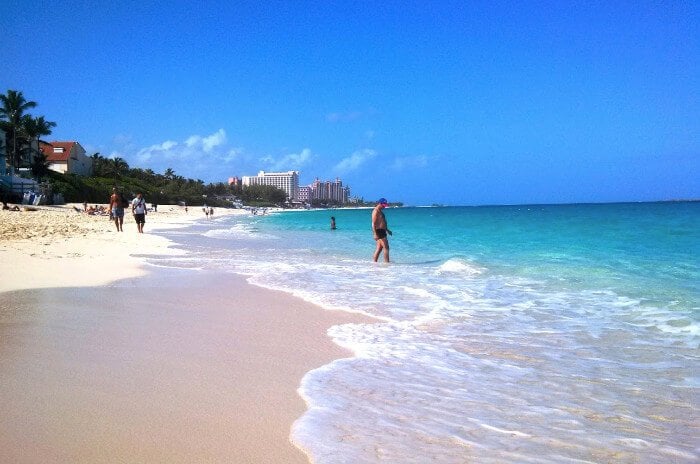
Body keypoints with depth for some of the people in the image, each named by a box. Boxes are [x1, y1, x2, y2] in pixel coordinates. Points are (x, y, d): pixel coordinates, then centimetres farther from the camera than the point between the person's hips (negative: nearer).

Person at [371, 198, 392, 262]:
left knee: (379, 248, 11)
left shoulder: (380, 211, 17)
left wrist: (387, 230, 31)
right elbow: (373, 223, -19)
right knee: (386, 247, -10)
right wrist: (375, 234, -25)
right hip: (379, 231, -10)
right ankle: (386, 262, -9)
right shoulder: (376, 211, -14)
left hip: (382, 231, 10)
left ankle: (374, 262, 13)